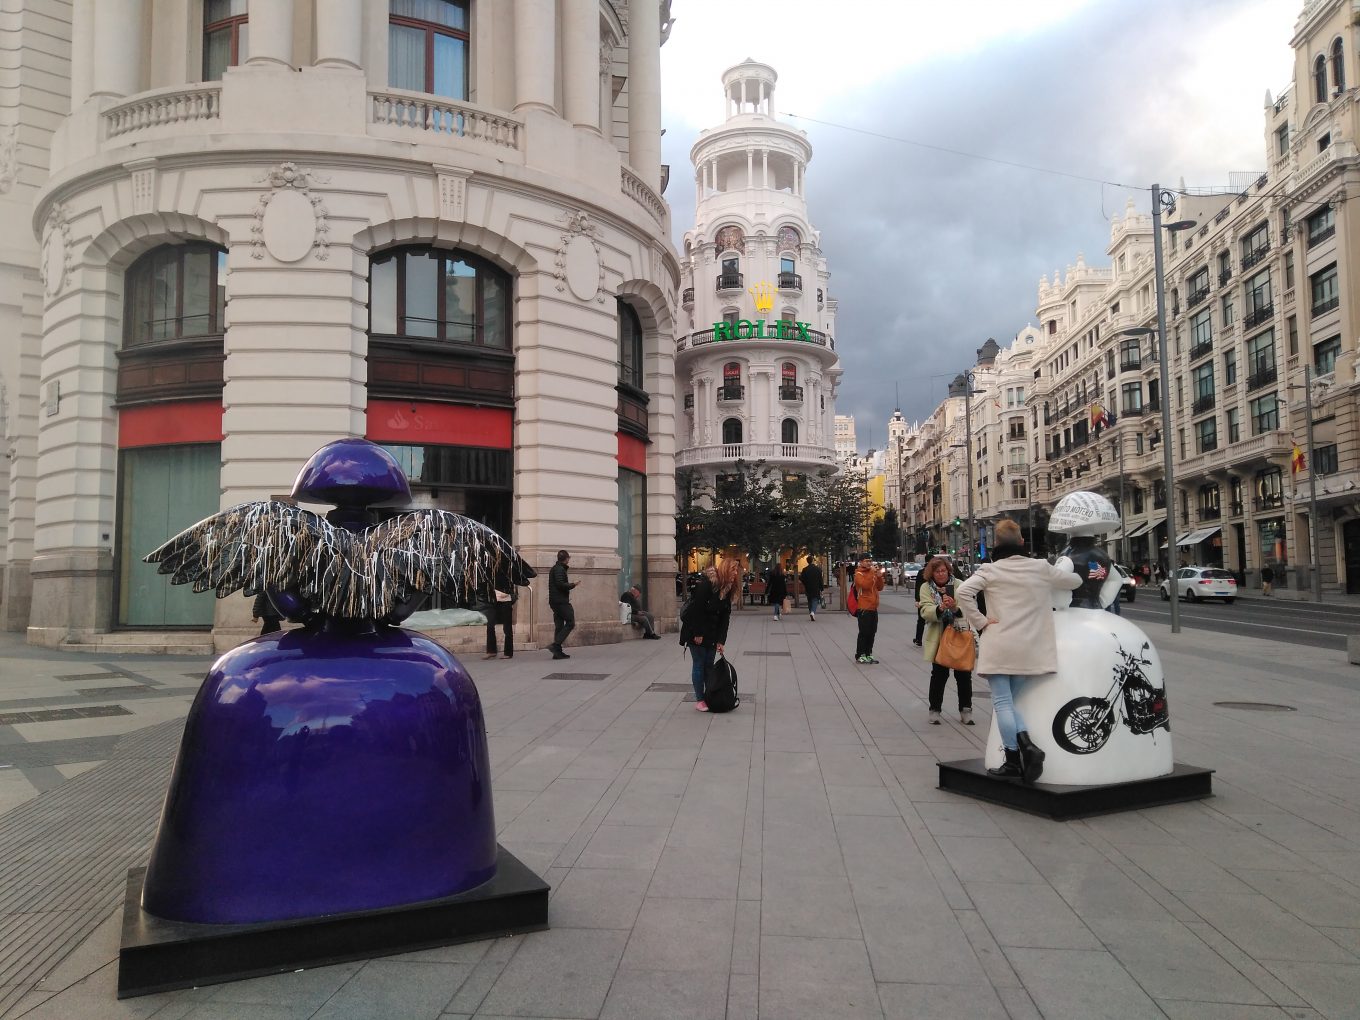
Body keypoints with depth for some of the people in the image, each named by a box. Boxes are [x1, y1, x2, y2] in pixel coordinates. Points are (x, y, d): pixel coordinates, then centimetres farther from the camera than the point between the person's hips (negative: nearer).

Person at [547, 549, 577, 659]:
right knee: (570, 623, -6)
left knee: (559, 625, 9)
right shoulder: (560, 569, -12)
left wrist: (569, 584, 15)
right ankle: (556, 645, -15)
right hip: (561, 601, -10)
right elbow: (560, 584, -21)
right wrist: (572, 585, -8)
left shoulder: (555, 568, 19)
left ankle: (557, 652, 8)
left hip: (554, 601, 10)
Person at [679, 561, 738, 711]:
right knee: (699, 664, -2)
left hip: (712, 632, 7)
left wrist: (721, 640, -5)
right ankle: (699, 700, 5)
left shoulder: (727, 590, 4)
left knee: (709, 665, 8)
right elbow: (696, 608, -21)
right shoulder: (706, 583, -19)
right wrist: (697, 634, -19)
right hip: (695, 630, -7)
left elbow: (725, 616, 1)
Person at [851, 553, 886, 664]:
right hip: (864, 608, -8)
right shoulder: (859, 574, -6)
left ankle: (868, 654, 18)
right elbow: (865, 585, -23)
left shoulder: (873, 572, 17)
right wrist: (872, 573, -20)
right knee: (864, 632, -7)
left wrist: (879, 576, -2)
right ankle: (860, 656, -3)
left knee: (872, 632, 10)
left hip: (873, 608, 8)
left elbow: (880, 588, 14)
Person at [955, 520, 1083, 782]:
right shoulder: (1041, 569, 3)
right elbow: (1075, 581, 17)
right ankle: (1026, 744, -3)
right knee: (1010, 700, 15)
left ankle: (1014, 760, -1)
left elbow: (963, 592, -18)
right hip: (1027, 649, 4)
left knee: (1003, 702, 0)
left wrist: (980, 622, -9)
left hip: (998, 647, -3)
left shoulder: (990, 571, -5)